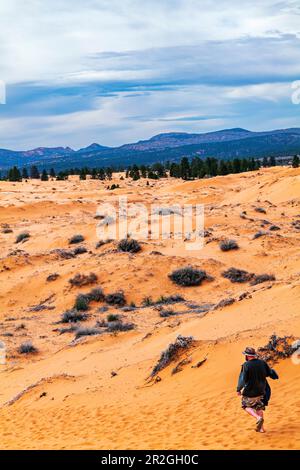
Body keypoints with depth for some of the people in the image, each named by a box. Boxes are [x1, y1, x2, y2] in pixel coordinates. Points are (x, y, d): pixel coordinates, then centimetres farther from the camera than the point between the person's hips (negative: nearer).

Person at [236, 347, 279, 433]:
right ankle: (261, 428, 21)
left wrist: (238, 389, -4)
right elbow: (270, 373, 9)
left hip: (250, 391, -5)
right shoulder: (262, 363, -4)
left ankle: (258, 418, -10)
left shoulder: (246, 365, -19)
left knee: (247, 406, 13)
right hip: (261, 391, 5)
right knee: (259, 408, 19)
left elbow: (243, 378, -17)